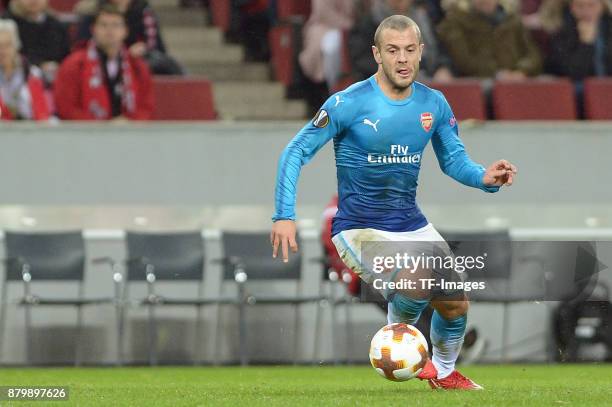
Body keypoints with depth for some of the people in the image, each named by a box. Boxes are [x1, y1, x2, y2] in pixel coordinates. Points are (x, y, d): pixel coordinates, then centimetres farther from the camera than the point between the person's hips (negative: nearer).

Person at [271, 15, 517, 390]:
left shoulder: (434, 104, 0)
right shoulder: (350, 103, -15)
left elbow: (454, 159, 10)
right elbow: (296, 152, -11)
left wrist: (485, 177, -12)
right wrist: (285, 216, -19)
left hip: (411, 225, 6)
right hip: (359, 230, -6)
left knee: (456, 304, 5)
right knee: (418, 286, -29)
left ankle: (445, 373, 36)